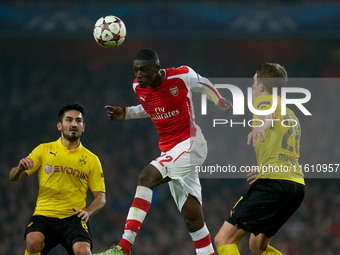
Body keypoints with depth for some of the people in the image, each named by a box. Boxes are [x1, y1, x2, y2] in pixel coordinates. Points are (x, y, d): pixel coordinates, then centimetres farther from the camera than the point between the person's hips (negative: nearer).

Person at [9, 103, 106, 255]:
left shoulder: (91, 159, 12)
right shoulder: (44, 150, 10)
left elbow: (101, 197, 13)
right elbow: (13, 177, 9)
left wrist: (88, 212, -9)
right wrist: (20, 169, -16)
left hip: (74, 218, 0)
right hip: (44, 215, 0)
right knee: (33, 241, -33)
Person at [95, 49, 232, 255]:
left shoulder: (182, 76, -13)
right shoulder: (138, 87, 2)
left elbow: (203, 84, 9)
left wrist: (220, 102, 15)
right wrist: (126, 113, 7)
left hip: (191, 144, -7)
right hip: (170, 151, 7)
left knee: (146, 177, -26)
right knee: (193, 218, 3)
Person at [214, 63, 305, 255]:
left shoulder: (264, 100, 4)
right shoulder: (291, 114, 29)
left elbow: (268, 115, -21)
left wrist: (261, 126, -43)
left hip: (275, 182, -9)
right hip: (297, 185, 9)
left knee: (224, 239, -10)